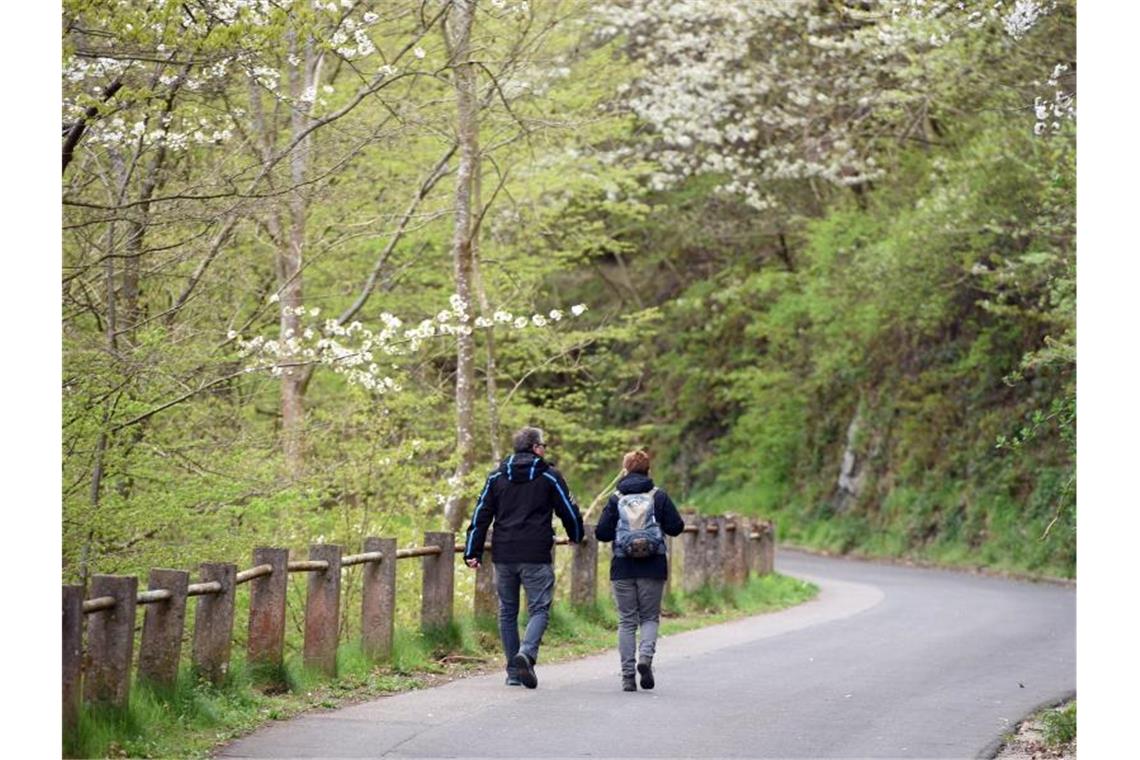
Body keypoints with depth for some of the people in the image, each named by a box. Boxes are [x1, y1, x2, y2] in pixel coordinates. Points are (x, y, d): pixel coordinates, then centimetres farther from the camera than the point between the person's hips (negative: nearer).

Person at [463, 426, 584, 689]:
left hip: (503, 556, 3)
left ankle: (513, 671, 13)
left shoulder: (497, 477, 9)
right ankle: (526, 653, -25)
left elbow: (481, 515, 5)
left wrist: (473, 551, 6)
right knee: (539, 609, 1)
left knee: (507, 612, 13)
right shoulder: (549, 477, 1)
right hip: (536, 558, -3)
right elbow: (569, 510, 8)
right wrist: (577, 536, 28)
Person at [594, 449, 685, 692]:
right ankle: (646, 655, -16)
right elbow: (676, 527, -3)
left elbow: (602, 533, -3)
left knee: (626, 621, 7)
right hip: (653, 569, 0)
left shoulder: (616, 499, 0)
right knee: (650, 617, 11)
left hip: (622, 569, 0)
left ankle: (627, 675, 1)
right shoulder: (659, 496, 0)